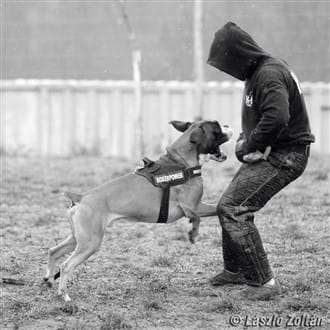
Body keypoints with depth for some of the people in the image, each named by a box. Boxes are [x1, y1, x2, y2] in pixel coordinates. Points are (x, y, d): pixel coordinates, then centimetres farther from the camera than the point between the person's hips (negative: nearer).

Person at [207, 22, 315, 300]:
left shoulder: (269, 74, -21)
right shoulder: (259, 71, 12)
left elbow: (277, 117, -35)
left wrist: (249, 146, -22)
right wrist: (243, 140, 4)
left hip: (284, 157, -10)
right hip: (268, 154, 10)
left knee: (234, 210, -16)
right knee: (229, 207, 18)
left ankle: (264, 282, -12)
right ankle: (235, 270, 36)